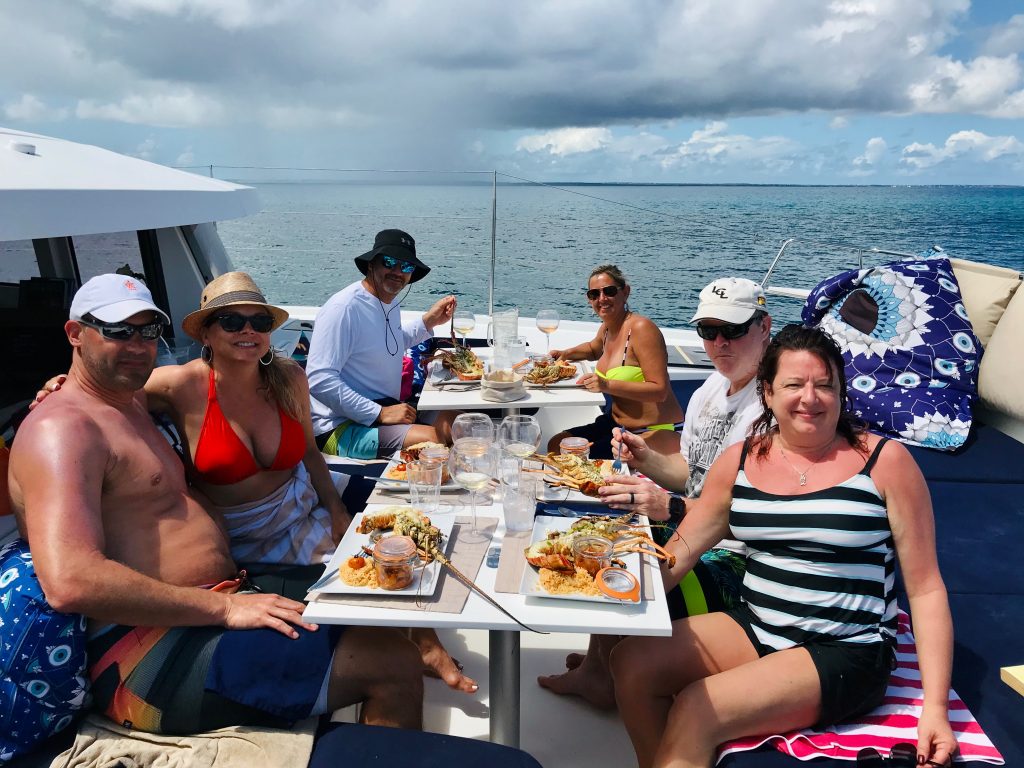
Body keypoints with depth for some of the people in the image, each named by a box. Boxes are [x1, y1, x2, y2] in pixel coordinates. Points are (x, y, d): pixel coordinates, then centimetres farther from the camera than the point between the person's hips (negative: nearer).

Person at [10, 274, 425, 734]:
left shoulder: (132, 403, 17)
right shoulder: (62, 428, -13)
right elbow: (69, 583, -26)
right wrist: (224, 606, -24)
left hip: (219, 601, 11)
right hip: (156, 657, -11)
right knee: (393, 664, -18)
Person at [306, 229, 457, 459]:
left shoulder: (392, 301, 10)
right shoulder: (343, 308, -20)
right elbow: (320, 380, -26)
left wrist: (428, 321, 17)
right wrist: (380, 414, -24)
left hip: (387, 407, 10)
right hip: (340, 428, -10)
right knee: (434, 439, -27)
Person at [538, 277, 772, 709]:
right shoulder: (711, 389, 8)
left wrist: (671, 508, -35)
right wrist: (646, 459, -4)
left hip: (735, 561, -10)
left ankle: (611, 683, 11)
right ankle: (597, 662, 21)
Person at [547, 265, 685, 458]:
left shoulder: (641, 328, -18)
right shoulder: (607, 328, 7)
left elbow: (660, 390, -24)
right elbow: (593, 348, 34)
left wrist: (608, 386, -31)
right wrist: (567, 353, 15)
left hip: (657, 434, -9)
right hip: (619, 423, 9)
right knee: (556, 445, 7)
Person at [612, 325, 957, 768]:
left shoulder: (883, 461, -8)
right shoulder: (739, 460, 2)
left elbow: (925, 588, -6)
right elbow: (679, 552, 2)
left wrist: (935, 708, -12)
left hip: (845, 653, -4)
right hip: (754, 630, 5)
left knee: (694, 711, -22)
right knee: (632, 661, -12)